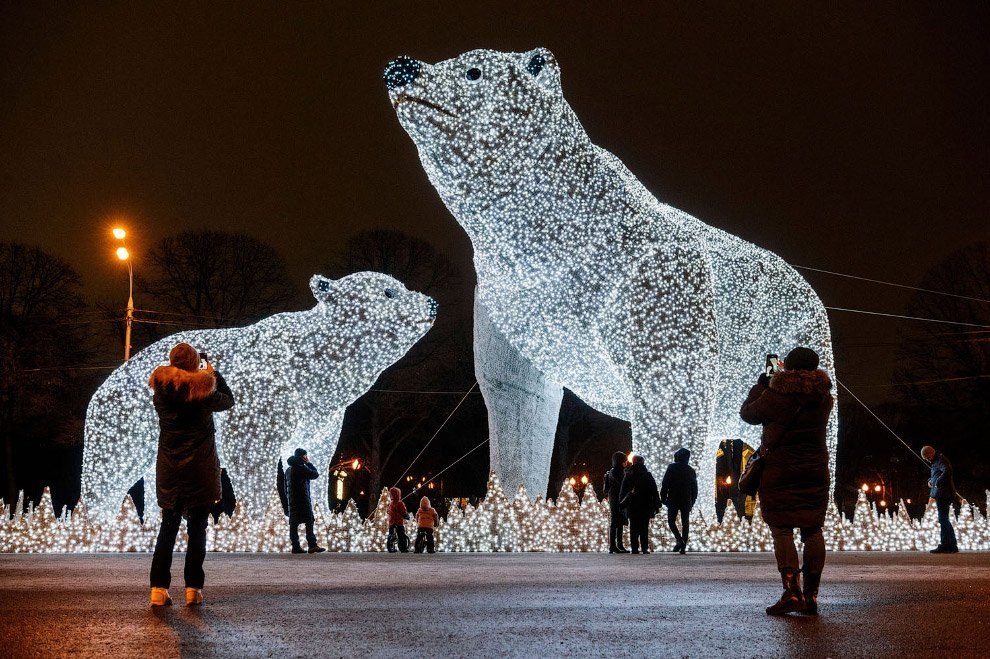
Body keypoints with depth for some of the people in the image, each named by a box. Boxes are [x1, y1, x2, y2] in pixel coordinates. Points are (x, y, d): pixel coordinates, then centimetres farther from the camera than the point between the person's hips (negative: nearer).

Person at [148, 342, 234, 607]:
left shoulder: (161, 391, -1)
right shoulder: (203, 389, -9)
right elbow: (228, 401, 10)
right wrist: (213, 373, 20)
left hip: (169, 469, 3)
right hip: (200, 468, -3)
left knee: (168, 528, 8)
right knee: (197, 528, 2)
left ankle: (159, 589, 0)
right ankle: (193, 589, 0)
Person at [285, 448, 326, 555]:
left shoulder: (288, 470, 16)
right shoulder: (302, 468, -10)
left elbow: (286, 487, 19)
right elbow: (315, 474, -2)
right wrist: (309, 463, 5)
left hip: (292, 500, 8)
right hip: (303, 500, -8)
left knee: (293, 524, 4)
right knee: (309, 522, -9)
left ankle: (296, 546, 2)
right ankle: (312, 545, -17)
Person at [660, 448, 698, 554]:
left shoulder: (672, 467, -3)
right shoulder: (691, 470, 8)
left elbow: (665, 484, -8)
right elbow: (694, 488, 12)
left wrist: (663, 498, -3)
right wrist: (692, 501, 17)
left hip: (673, 499, -3)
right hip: (686, 501, 3)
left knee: (671, 520, 5)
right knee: (685, 523, 7)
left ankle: (679, 540, -17)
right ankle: (683, 546, 2)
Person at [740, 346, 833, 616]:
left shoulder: (776, 394, -13)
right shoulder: (824, 397, 2)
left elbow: (748, 413, 3)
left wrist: (760, 386, 17)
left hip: (779, 471, -4)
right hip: (815, 470, 4)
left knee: (781, 530, -3)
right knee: (813, 530, 9)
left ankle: (792, 593, -14)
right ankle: (811, 595, 8)